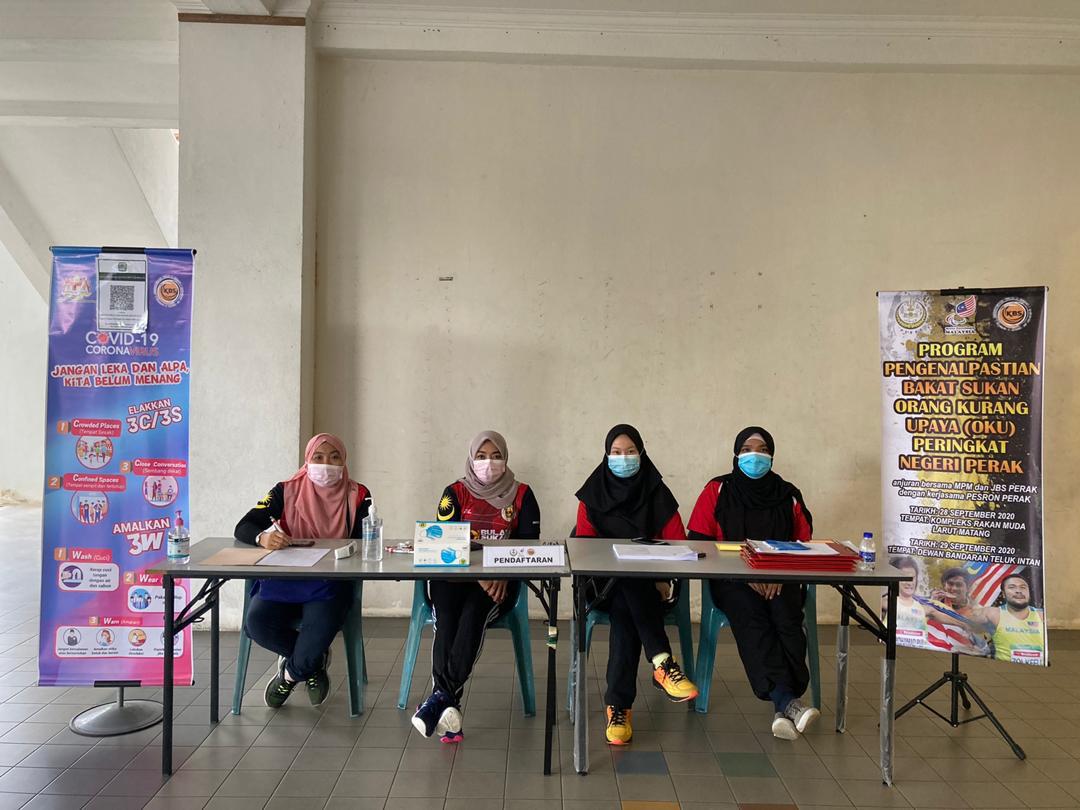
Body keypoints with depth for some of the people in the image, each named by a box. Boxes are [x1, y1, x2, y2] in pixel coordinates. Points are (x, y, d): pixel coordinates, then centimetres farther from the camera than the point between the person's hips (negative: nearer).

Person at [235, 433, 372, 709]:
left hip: (332, 581, -1)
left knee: (321, 625, -32)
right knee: (256, 622, -27)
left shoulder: (357, 495, 4)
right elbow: (242, 527, -3)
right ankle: (313, 660, 3)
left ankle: (291, 672, 5)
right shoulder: (287, 491, 4)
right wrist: (262, 537, -27)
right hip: (283, 577, 2)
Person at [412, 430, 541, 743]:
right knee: (446, 618, -30)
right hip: (453, 576, 1)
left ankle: (443, 695, -33)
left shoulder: (521, 494, 7)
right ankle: (449, 702, -33)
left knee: (474, 611, -32)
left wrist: (504, 574, -18)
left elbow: (529, 543, 1)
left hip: (501, 581, -1)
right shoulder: (455, 492, 7)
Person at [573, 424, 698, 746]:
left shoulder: (658, 493, 5)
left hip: (651, 587, 0)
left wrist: (665, 581, -17)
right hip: (607, 583, 0)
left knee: (624, 608, -31)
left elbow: (678, 544, 0)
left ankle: (618, 705, -31)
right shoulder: (593, 495, 5)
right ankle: (663, 662, -36)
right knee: (626, 588, -34)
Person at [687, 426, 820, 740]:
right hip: (731, 579, -2)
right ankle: (788, 702, -39)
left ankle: (782, 706, -33)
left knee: (787, 617, -30)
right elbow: (699, 543, 1)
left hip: (781, 581, 2)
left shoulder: (788, 496, 12)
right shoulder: (717, 491, 6)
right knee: (751, 616, -32)